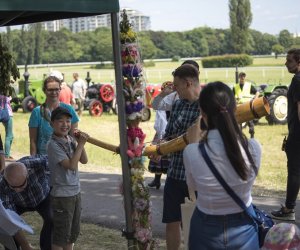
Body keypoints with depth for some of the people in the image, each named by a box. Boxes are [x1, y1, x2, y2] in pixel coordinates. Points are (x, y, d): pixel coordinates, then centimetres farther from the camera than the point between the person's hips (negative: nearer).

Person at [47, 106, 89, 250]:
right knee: (61, 234, 2)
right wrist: (80, 144, -19)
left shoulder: (71, 140, 4)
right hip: (62, 195, -7)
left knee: (74, 232, 18)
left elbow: (84, 160, 4)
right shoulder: (53, 144, -17)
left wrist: (80, 143, -9)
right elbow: (71, 165, -23)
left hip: (75, 192, 7)